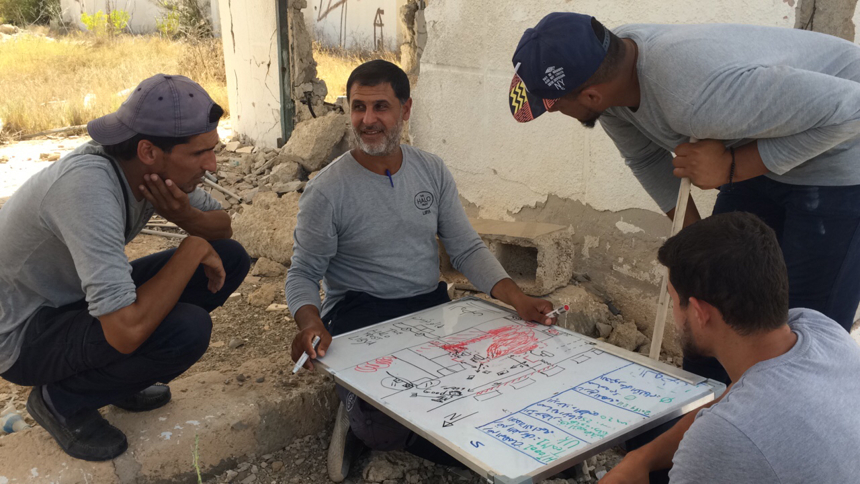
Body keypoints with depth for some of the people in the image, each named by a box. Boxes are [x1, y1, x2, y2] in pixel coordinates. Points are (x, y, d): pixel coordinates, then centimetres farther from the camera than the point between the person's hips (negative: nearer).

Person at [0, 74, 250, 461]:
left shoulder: (153, 165, -11)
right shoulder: (88, 185, -36)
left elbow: (223, 227, 4)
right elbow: (126, 331, -40)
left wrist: (186, 216, -20)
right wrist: (193, 248, -27)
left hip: (75, 299, 8)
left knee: (230, 260, -3)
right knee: (187, 329, -31)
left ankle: (118, 374, 11)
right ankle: (62, 400, -3)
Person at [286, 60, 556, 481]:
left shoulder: (432, 170, 5)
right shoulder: (326, 191, -8)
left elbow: (467, 248, 4)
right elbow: (303, 274, -4)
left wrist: (516, 297, -12)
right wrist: (309, 322, -26)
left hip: (431, 305, 5)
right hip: (360, 318, -5)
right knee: (386, 427, -27)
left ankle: (368, 423, 6)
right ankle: (360, 418, 11)